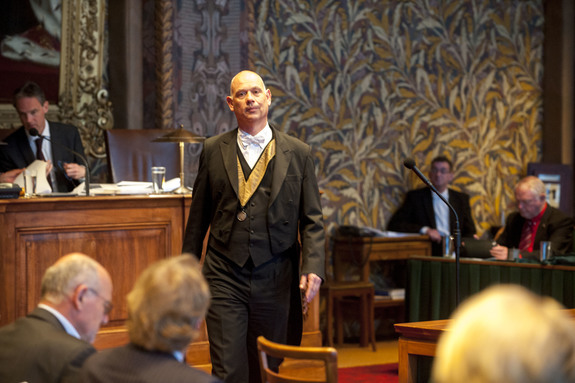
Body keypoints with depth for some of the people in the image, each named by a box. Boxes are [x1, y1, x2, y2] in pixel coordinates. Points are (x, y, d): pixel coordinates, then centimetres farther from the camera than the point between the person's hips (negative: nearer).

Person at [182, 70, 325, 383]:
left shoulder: (298, 154, 5)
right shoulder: (213, 151, 7)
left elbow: (312, 220, 4)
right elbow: (198, 217, 12)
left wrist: (313, 267, -11)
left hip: (276, 282, 1)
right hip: (224, 278, 0)